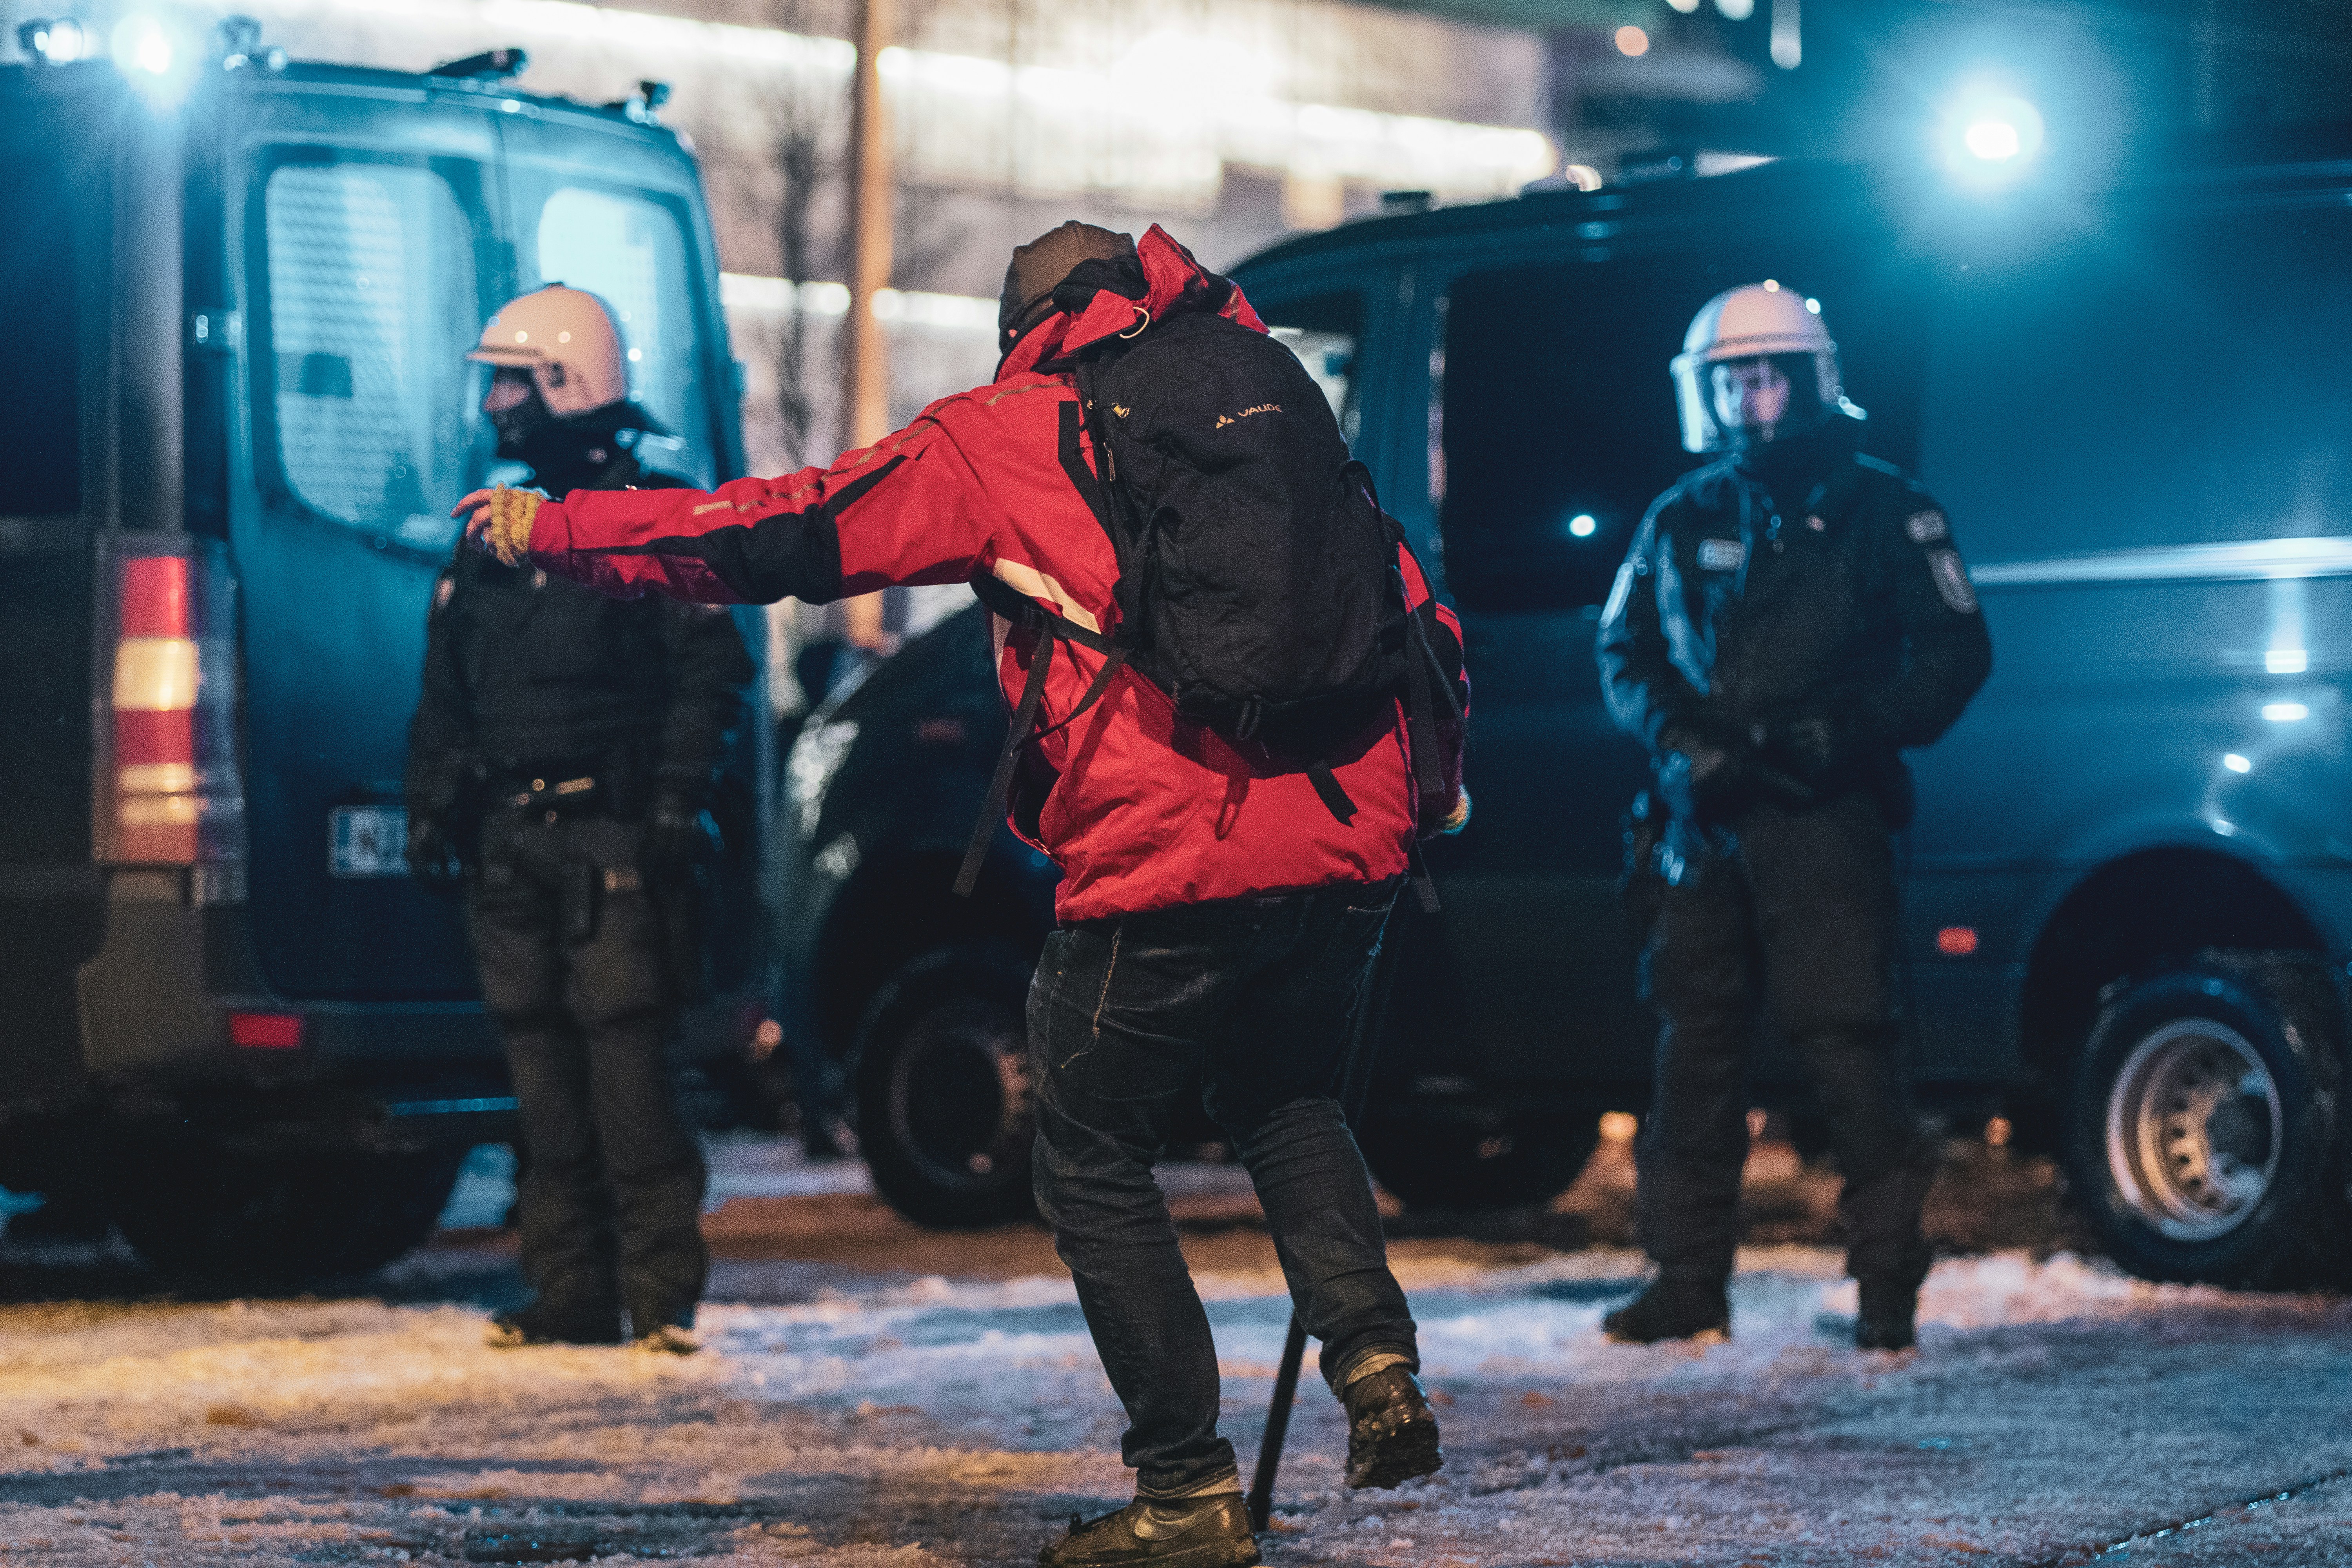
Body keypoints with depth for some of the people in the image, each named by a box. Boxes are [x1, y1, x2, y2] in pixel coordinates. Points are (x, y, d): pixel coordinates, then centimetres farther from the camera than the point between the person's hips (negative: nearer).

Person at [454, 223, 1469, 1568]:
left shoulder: (1004, 437, 7)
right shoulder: (1272, 409, 20)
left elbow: (782, 536, 5)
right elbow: (1406, 601, 20)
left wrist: (558, 531, 14)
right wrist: (1432, 782, 33)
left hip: (1166, 868, -5)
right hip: (1352, 845, 5)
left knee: (1098, 1169, 11)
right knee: (1288, 1105, 28)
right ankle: (1376, 1359, 6)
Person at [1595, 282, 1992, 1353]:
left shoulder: (1879, 509, 4)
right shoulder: (1682, 520, 16)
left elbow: (1956, 650, 2)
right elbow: (1623, 651, 18)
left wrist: (1857, 730, -13)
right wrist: (1678, 738, -2)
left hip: (1823, 815, -4)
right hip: (1707, 820, 4)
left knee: (1843, 1042, -10)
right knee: (1694, 1043, 5)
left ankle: (1889, 1283, -4)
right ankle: (1688, 1283, 11)